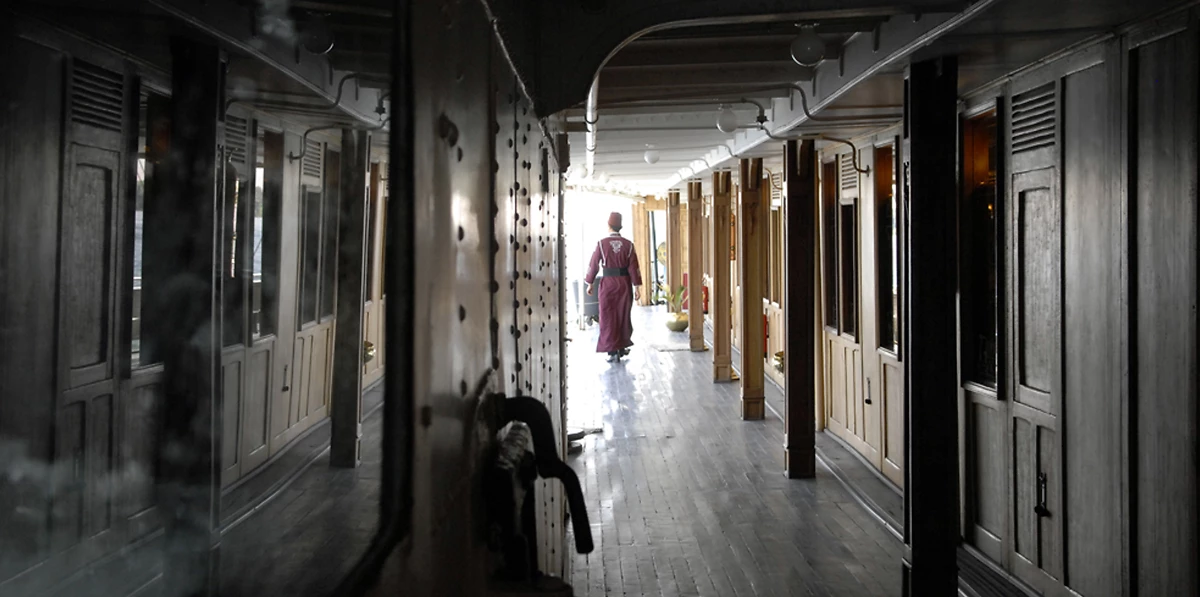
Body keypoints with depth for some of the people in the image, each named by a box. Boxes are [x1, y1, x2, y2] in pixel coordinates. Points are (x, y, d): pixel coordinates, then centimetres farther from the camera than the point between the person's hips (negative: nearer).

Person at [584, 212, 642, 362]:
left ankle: (613, 351, -1)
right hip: (625, 283, 2)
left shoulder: (602, 243, -6)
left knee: (609, 317, 3)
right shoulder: (628, 244, -1)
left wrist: (590, 283, 9)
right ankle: (622, 347, 27)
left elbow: (594, 264, -2)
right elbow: (633, 267, -2)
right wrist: (637, 287, 2)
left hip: (608, 283, -2)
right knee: (623, 315, 16)